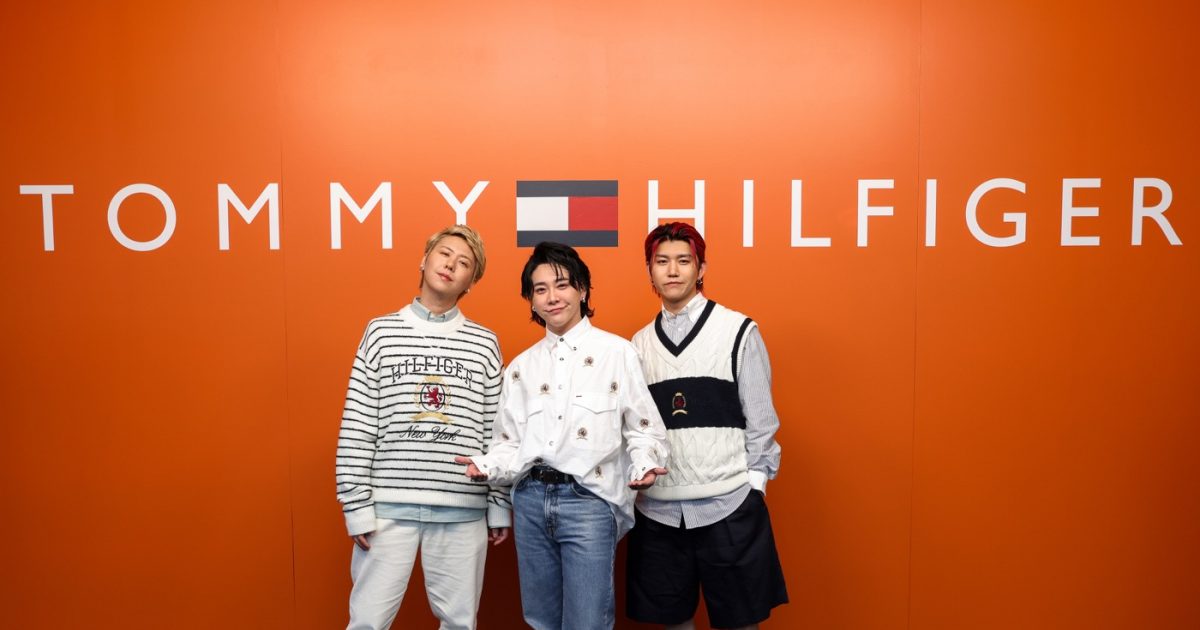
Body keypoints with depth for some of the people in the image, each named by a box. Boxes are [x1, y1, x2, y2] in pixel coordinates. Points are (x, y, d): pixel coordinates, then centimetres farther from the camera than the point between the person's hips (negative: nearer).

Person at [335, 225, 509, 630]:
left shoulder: (485, 344, 6)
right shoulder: (381, 332, 4)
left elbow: (497, 431, 7)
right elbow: (356, 427, 1)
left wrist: (500, 505, 5)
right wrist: (357, 504, -3)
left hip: (464, 509, 1)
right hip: (390, 504, -1)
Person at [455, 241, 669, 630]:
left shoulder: (617, 353, -1)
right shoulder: (521, 366, 12)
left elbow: (644, 430, -1)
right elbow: (510, 444, 11)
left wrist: (643, 467, -19)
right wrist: (487, 466, -8)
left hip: (589, 500, -4)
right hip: (530, 501, 5)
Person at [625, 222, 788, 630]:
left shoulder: (739, 332, -1)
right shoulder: (640, 343, 9)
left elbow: (760, 416, 0)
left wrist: (754, 483, -5)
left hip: (728, 507, -3)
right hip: (658, 509, 3)